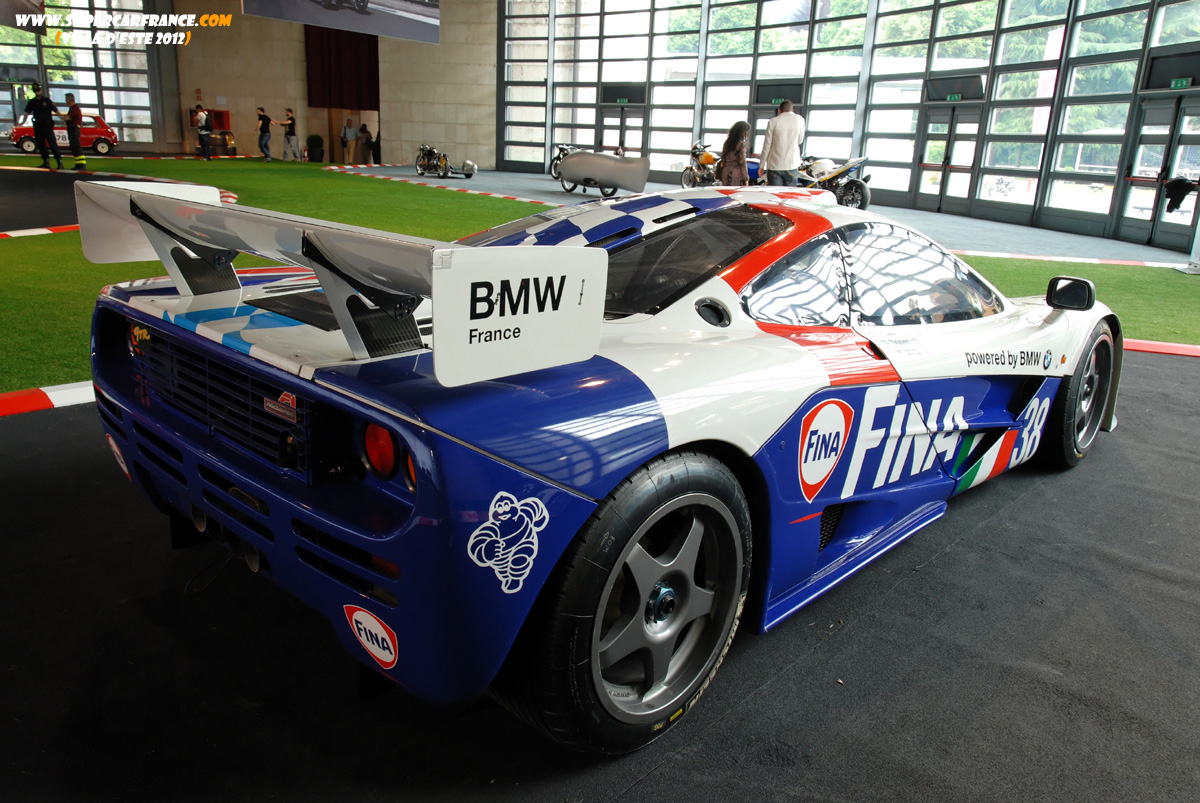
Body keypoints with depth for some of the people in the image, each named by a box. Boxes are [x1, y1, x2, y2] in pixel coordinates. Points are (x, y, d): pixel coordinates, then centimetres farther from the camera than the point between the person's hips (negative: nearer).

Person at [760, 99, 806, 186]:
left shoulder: (773, 121, -3)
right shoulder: (799, 119, 2)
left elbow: (767, 146, -1)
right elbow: (800, 140, 13)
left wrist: (762, 166, 5)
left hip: (774, 166, -1)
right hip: (792, 165, 1)